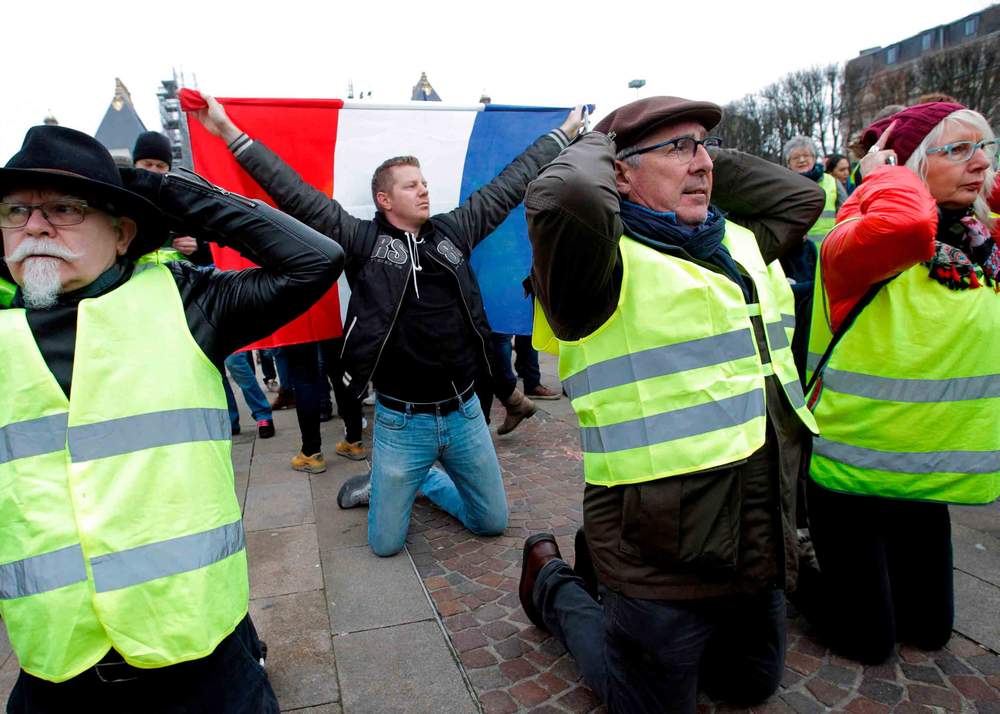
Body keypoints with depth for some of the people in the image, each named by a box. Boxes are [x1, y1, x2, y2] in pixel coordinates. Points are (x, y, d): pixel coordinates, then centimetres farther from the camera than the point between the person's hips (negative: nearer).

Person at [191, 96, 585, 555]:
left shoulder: (453, 230, 4)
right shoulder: (363, 239, -6)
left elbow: (509, 185, 9)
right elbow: (296, 194, -9)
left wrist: (563, 134, 15)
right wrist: (229, 132, -12)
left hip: (465, 413, 4)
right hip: (401, 422, -3)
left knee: (493, 522, 18)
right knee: (386, 543, 9)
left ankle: (424, 479, 40)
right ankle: (379, 484, 40)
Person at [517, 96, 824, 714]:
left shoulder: (739, 242, 10)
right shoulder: (611, 262, -17)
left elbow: (801, 196, 22)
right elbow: (568, 199, -37)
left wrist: (710, 159, 9)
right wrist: (596, 146, -13)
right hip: (665, 563, -8)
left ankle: (604, 562, 40)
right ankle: (553, 580, 34)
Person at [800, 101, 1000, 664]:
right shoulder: (856, 245, -19)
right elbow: (904, 224, -42)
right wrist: (885, 177, -22)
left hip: (928, 475, 7)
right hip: (850, 474, -6)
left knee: (930, 629, 21)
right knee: (868, 639, 8)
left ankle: (844, 563, 44)